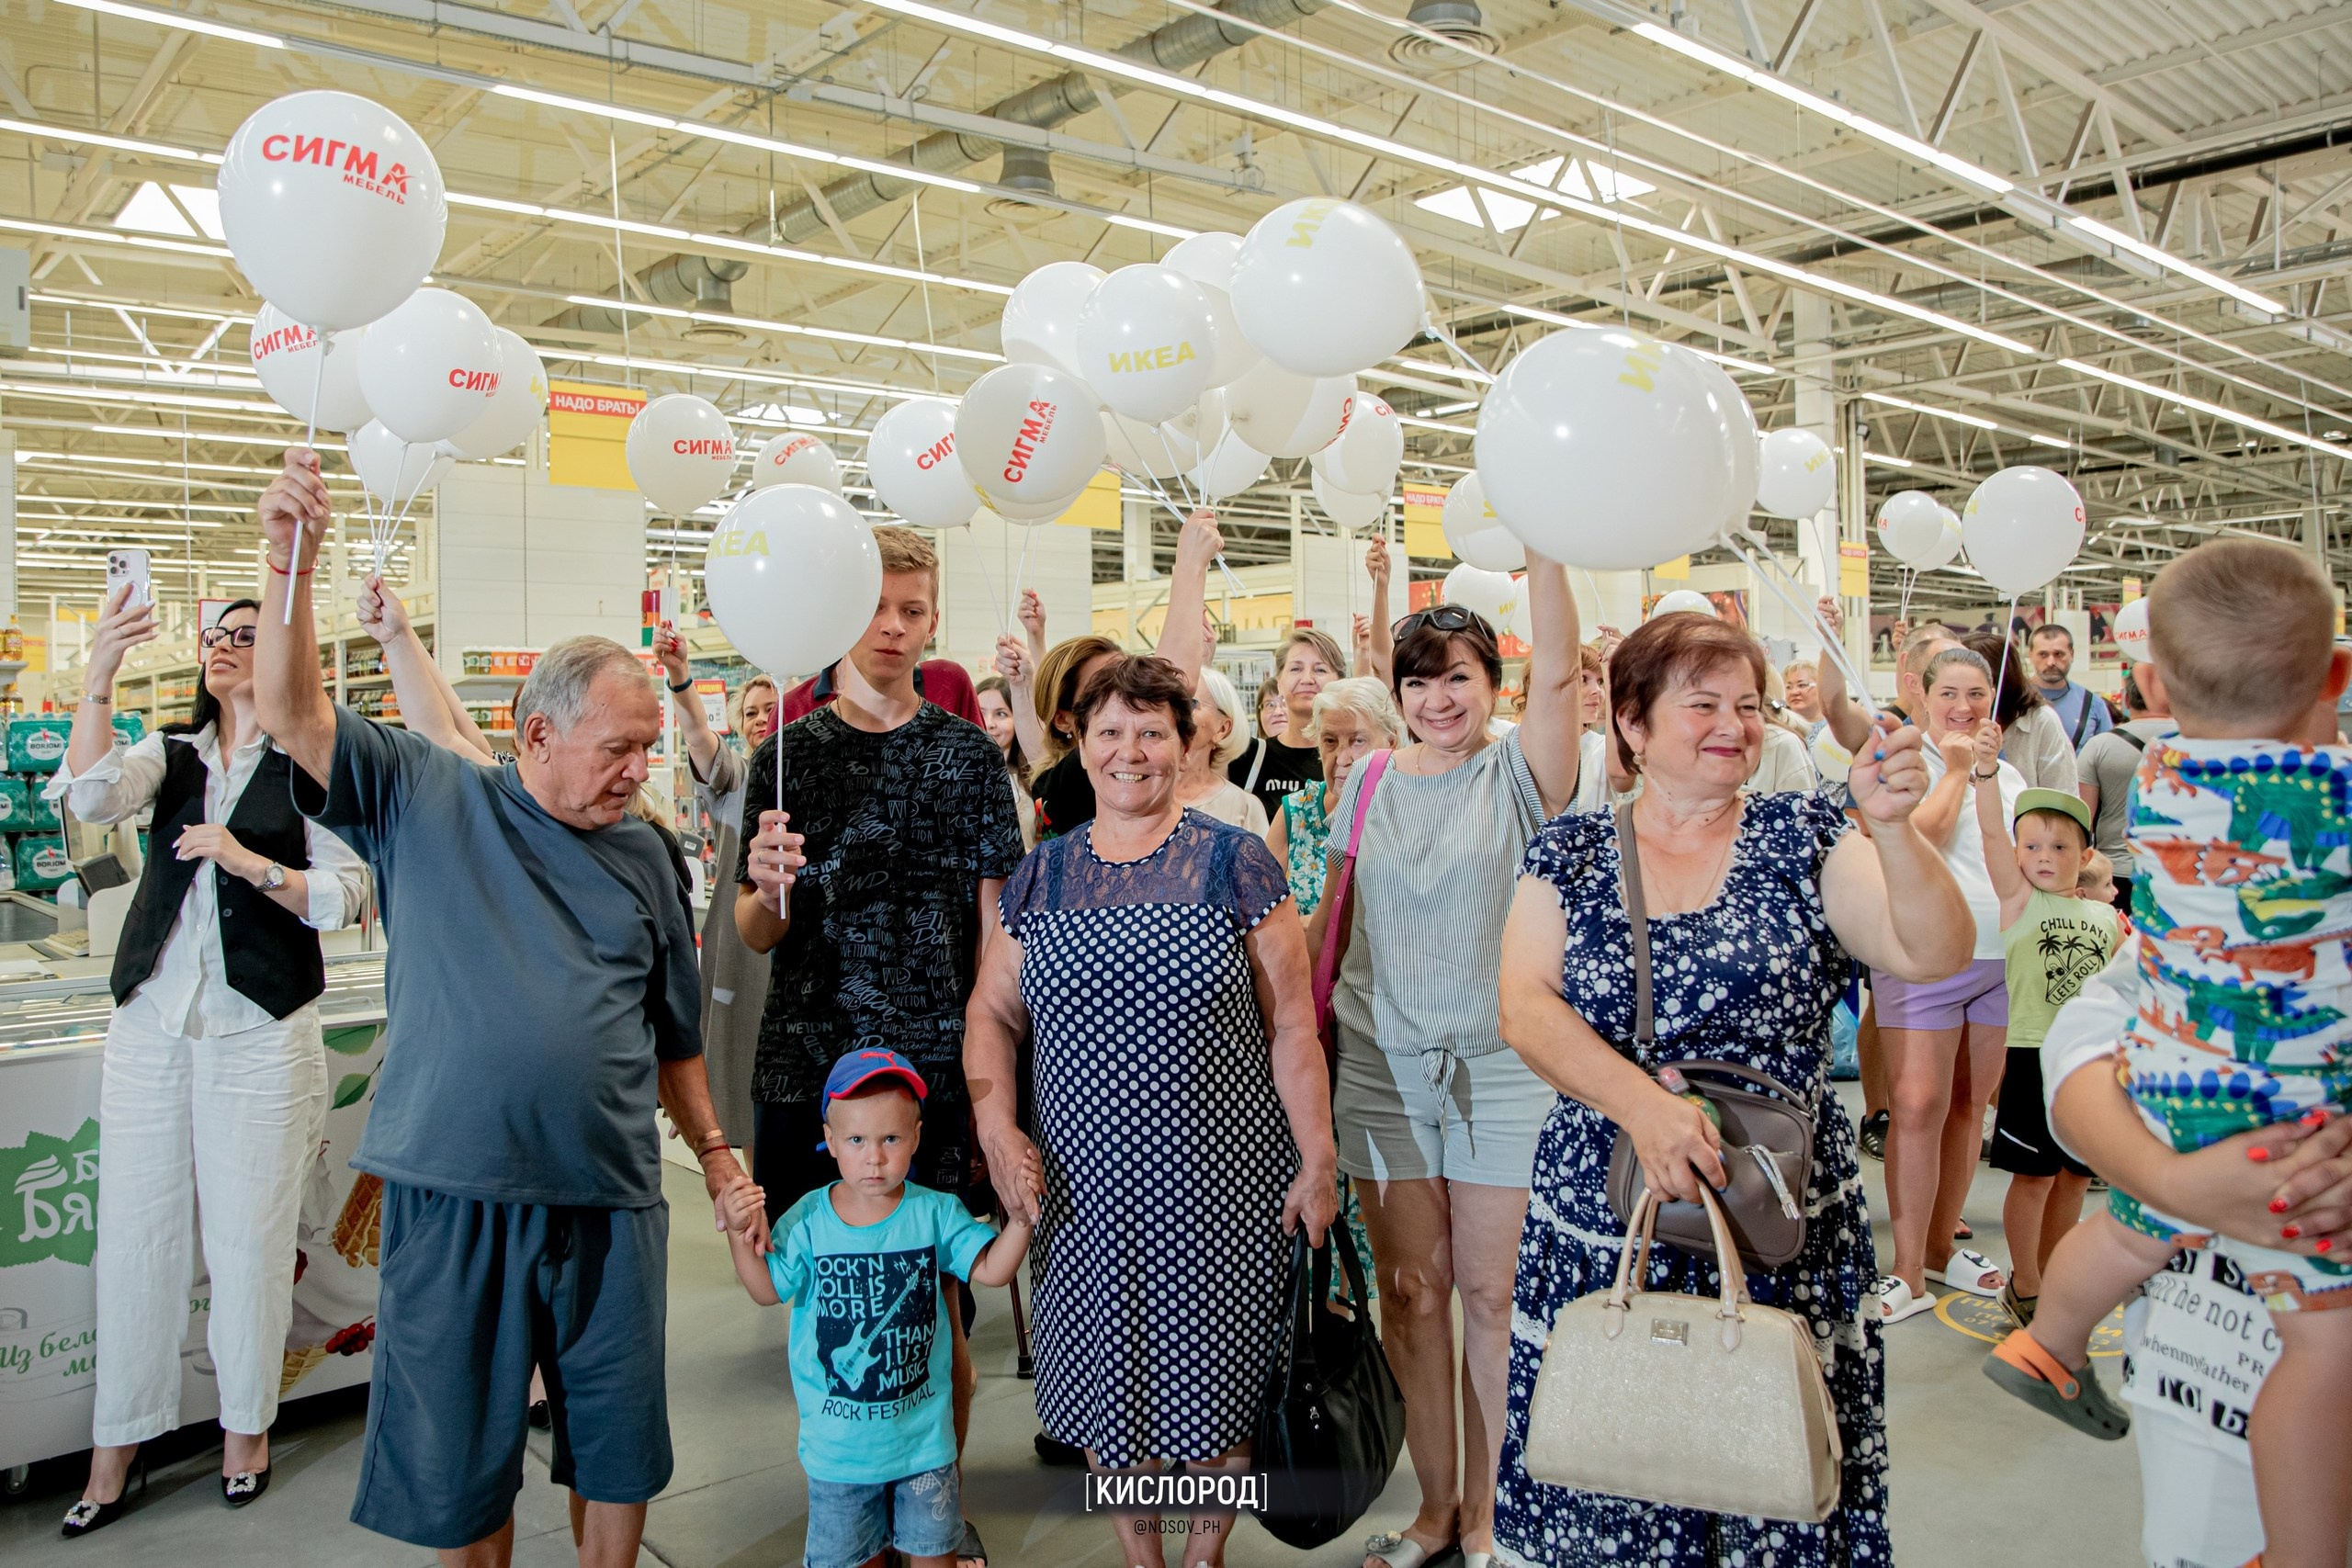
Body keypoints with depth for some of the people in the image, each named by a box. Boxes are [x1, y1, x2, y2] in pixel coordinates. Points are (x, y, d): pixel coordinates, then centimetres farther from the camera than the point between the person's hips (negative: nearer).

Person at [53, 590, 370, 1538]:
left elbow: (345, 897, -3)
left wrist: (252, 863, -16)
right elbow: (93, 795, -10)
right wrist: (99, 675, -19)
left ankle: (246, 1426, 20)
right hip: (152, 1021, 3)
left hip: (259, 1027, -3)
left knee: (249, 1233, 3)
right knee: (133, 1228, 7)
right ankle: (113, 1456, 18)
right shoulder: (173, 755, 12)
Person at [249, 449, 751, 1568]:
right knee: (455, 1463, 14)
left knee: (617, 1451, 14)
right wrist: (288, 562, -22)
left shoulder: (643, 858, 8)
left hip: (611, 1202, 2)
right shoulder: (426, 799, 1)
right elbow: (290, 714, -10)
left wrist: (713, 1149, 11)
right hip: (453, 1195, -2)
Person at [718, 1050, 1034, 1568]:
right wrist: (740, 1235, -20)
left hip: (923, 1433, 1)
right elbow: (768, 1290, -5)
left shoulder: (936, 1214, -11)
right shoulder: (807, 1221, -12)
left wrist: (1020, 1217, -25)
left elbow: (991, 1269, -10)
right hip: (838, 1441, 0)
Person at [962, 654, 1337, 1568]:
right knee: (1109, 1385, 14)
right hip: (1084, 1185, 3)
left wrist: (1318, 1160, -6)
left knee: (1214, 1383, 10)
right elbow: (991, 1013, 8)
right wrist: (996, 1126, -7)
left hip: (1218, 1185, -2)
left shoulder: (1233, 864, -5)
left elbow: (1291, 1026, -5)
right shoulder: (1040, 877, 5)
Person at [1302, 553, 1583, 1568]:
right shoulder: (1368, 785, 8)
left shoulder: (1518, 774, -1)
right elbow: (1329, 917, 12)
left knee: (1490, 1294, 5)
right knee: (1410, 1292, 9)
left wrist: (1539, 540, -25)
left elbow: (1557, 671, -18)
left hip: (1500, 1067, -2)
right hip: (1381, 1065, 3)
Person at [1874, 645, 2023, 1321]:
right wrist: (1958, 768, -8)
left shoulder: (2008, 775, 16)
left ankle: (1940, 1245, 24)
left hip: (2003, 957, 6)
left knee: (1969, 1107, 11)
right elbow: (1921, 837, -16)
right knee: (1918, 1108, -10)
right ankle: (1907, 1272, -4)